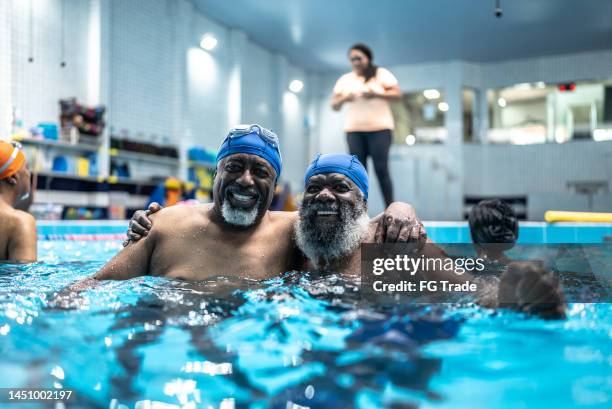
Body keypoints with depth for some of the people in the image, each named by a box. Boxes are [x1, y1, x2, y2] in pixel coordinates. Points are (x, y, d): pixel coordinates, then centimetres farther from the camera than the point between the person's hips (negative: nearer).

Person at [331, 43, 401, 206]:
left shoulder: (381, 73, 6)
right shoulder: (344, 79, 15)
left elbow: (397, 94, -2)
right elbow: (334, 106, 12)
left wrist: (375, 94, -16)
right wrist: (344, 99, -10)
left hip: (379, 128, -3)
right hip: (354, 130, 3)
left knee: (381, 169, -10)